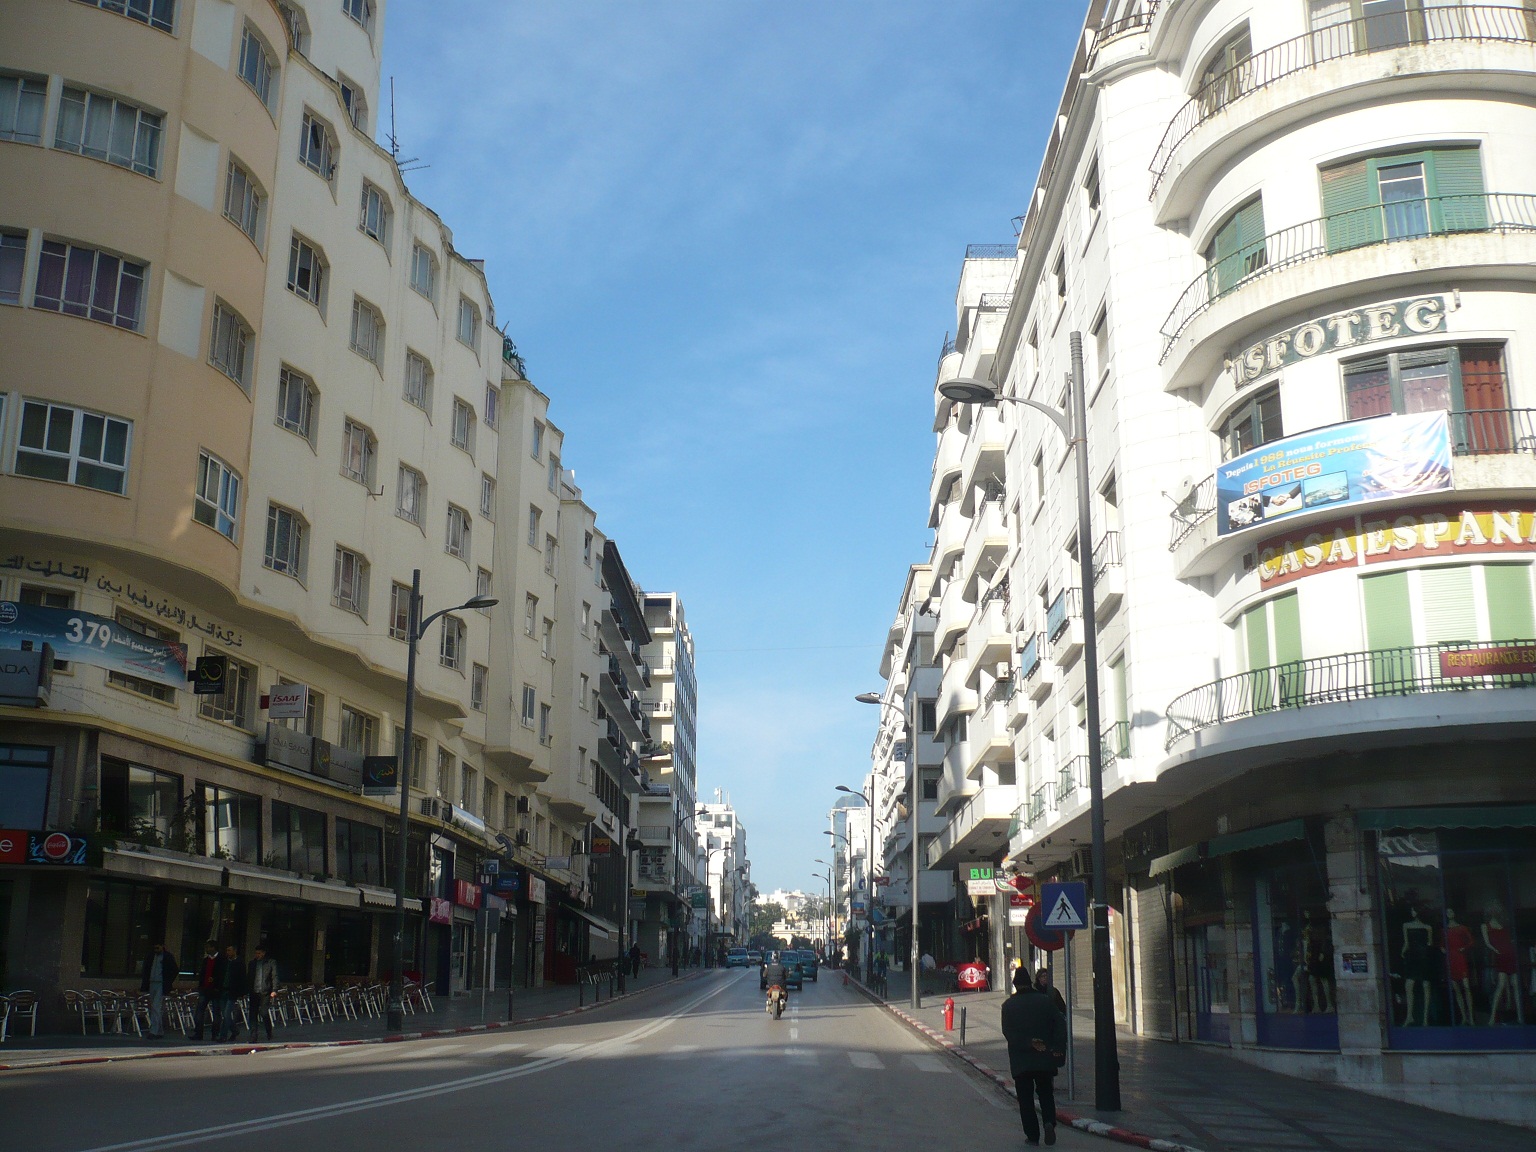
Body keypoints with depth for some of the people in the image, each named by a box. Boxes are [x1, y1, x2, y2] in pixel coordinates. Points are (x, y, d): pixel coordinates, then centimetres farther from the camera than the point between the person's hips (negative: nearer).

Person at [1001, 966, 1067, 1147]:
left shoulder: (1008, 1005, -2)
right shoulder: (1043, 1000, 1)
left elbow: (1008, 1032, -11)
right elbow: (1059, 1023, -6)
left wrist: (1029, 1043, -14)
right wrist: (1058, 1048, -8)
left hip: (1020, 1059, -1)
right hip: (1044, 1058, 2)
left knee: (1025, 1098, 6)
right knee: (1045, 1092, 16)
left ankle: (1032, 1136, 3)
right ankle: (1049, 1122, -8)